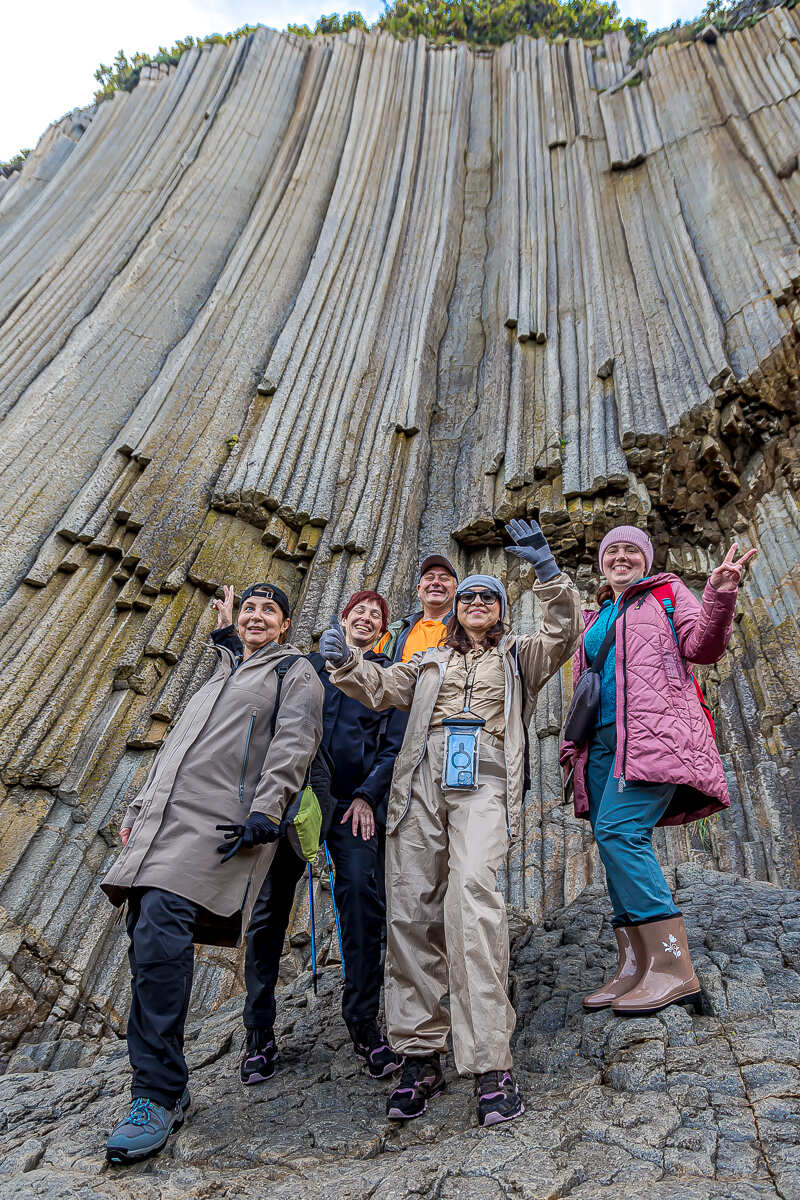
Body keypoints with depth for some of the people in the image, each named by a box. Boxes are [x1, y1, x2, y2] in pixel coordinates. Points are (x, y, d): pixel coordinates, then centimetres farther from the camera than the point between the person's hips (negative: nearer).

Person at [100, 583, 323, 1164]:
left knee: (160, 932, -21)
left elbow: (293, 744, -8)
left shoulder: (296, 673, 8)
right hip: (163, 821, 8)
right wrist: (141, 807, 22)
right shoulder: (219, 677, 30)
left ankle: (158, 1095, -12)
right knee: (149, 938, 2)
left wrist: (265, 810, -20)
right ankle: (166, 1086, 15)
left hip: (222, 826, -7)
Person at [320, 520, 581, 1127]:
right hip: (422, 775, 3)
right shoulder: (429, 662, 31)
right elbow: (381, 688, 18)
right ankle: (420, 1056, 3)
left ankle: (490, 1064, -20)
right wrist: (346, 663, -2)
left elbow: (566, 630, 8)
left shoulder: (518, 656, 25)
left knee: (473, 896, -23)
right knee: (411, 908, -6)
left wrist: (547, 570, -6)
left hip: (483, 780, -3)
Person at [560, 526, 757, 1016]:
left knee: (619, 830, -22)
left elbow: (704, 646, -2)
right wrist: (573, 744, 18)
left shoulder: (666, 592, 13)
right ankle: (634, 967, 2)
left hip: (654, 733, -6)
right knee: (615, 845, -2)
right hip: (604, 740, 6)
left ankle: (673, 966, -19)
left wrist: (721, 595, -19)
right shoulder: (595, 619, 27)